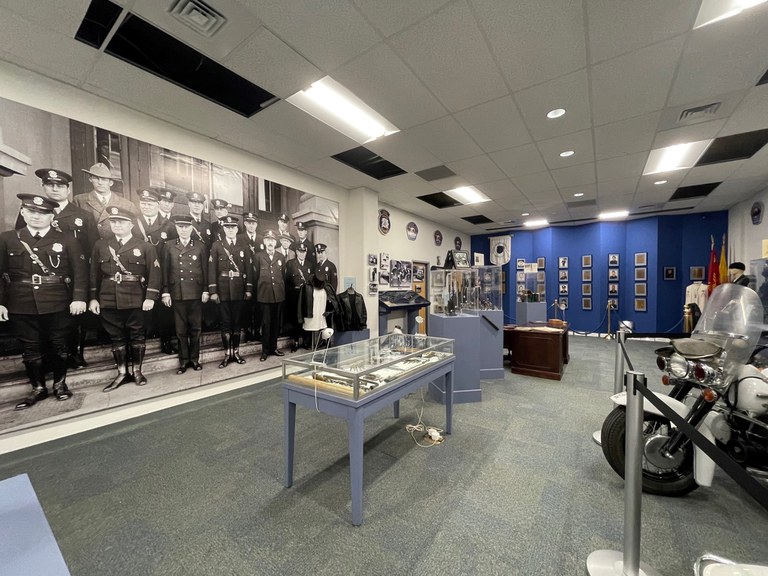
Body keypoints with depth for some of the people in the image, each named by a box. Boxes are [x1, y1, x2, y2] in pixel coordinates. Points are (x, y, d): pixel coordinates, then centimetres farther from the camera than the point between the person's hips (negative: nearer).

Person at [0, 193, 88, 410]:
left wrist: (79, 298, -14)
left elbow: (80, 271, -5)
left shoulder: (67, 240, 2)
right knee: (30, 349, 10)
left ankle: (60, 383, 26)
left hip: (58, 305, -2)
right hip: (22, 307, 2)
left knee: (59, 346, 8)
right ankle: (38, 388, 26)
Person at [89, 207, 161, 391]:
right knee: (116, 336, 10)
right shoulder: (100, 245, 10)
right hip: (108, 300, 3)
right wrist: (93, 298, 6)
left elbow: (154, 274, -6)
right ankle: (122, 373, 21)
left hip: (136, 300, -3)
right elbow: (94, 274, 11)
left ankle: (137, 371, 19)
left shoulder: (145, 247, -1)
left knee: (137, 335, 6)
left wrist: (150, 297, -13)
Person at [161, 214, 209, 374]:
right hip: (177, 294, 1)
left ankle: (195, 359, 19)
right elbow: (165, 270, 6)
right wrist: (165, 292, 1)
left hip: (196, 294, 0)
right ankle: (183, 361, 18)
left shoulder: (200, 246, 5)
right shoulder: (169, 247, 7)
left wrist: (205, 290, 0)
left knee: (196, 328, 6)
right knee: (181, 330, 7)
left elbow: (205, 270, 4)